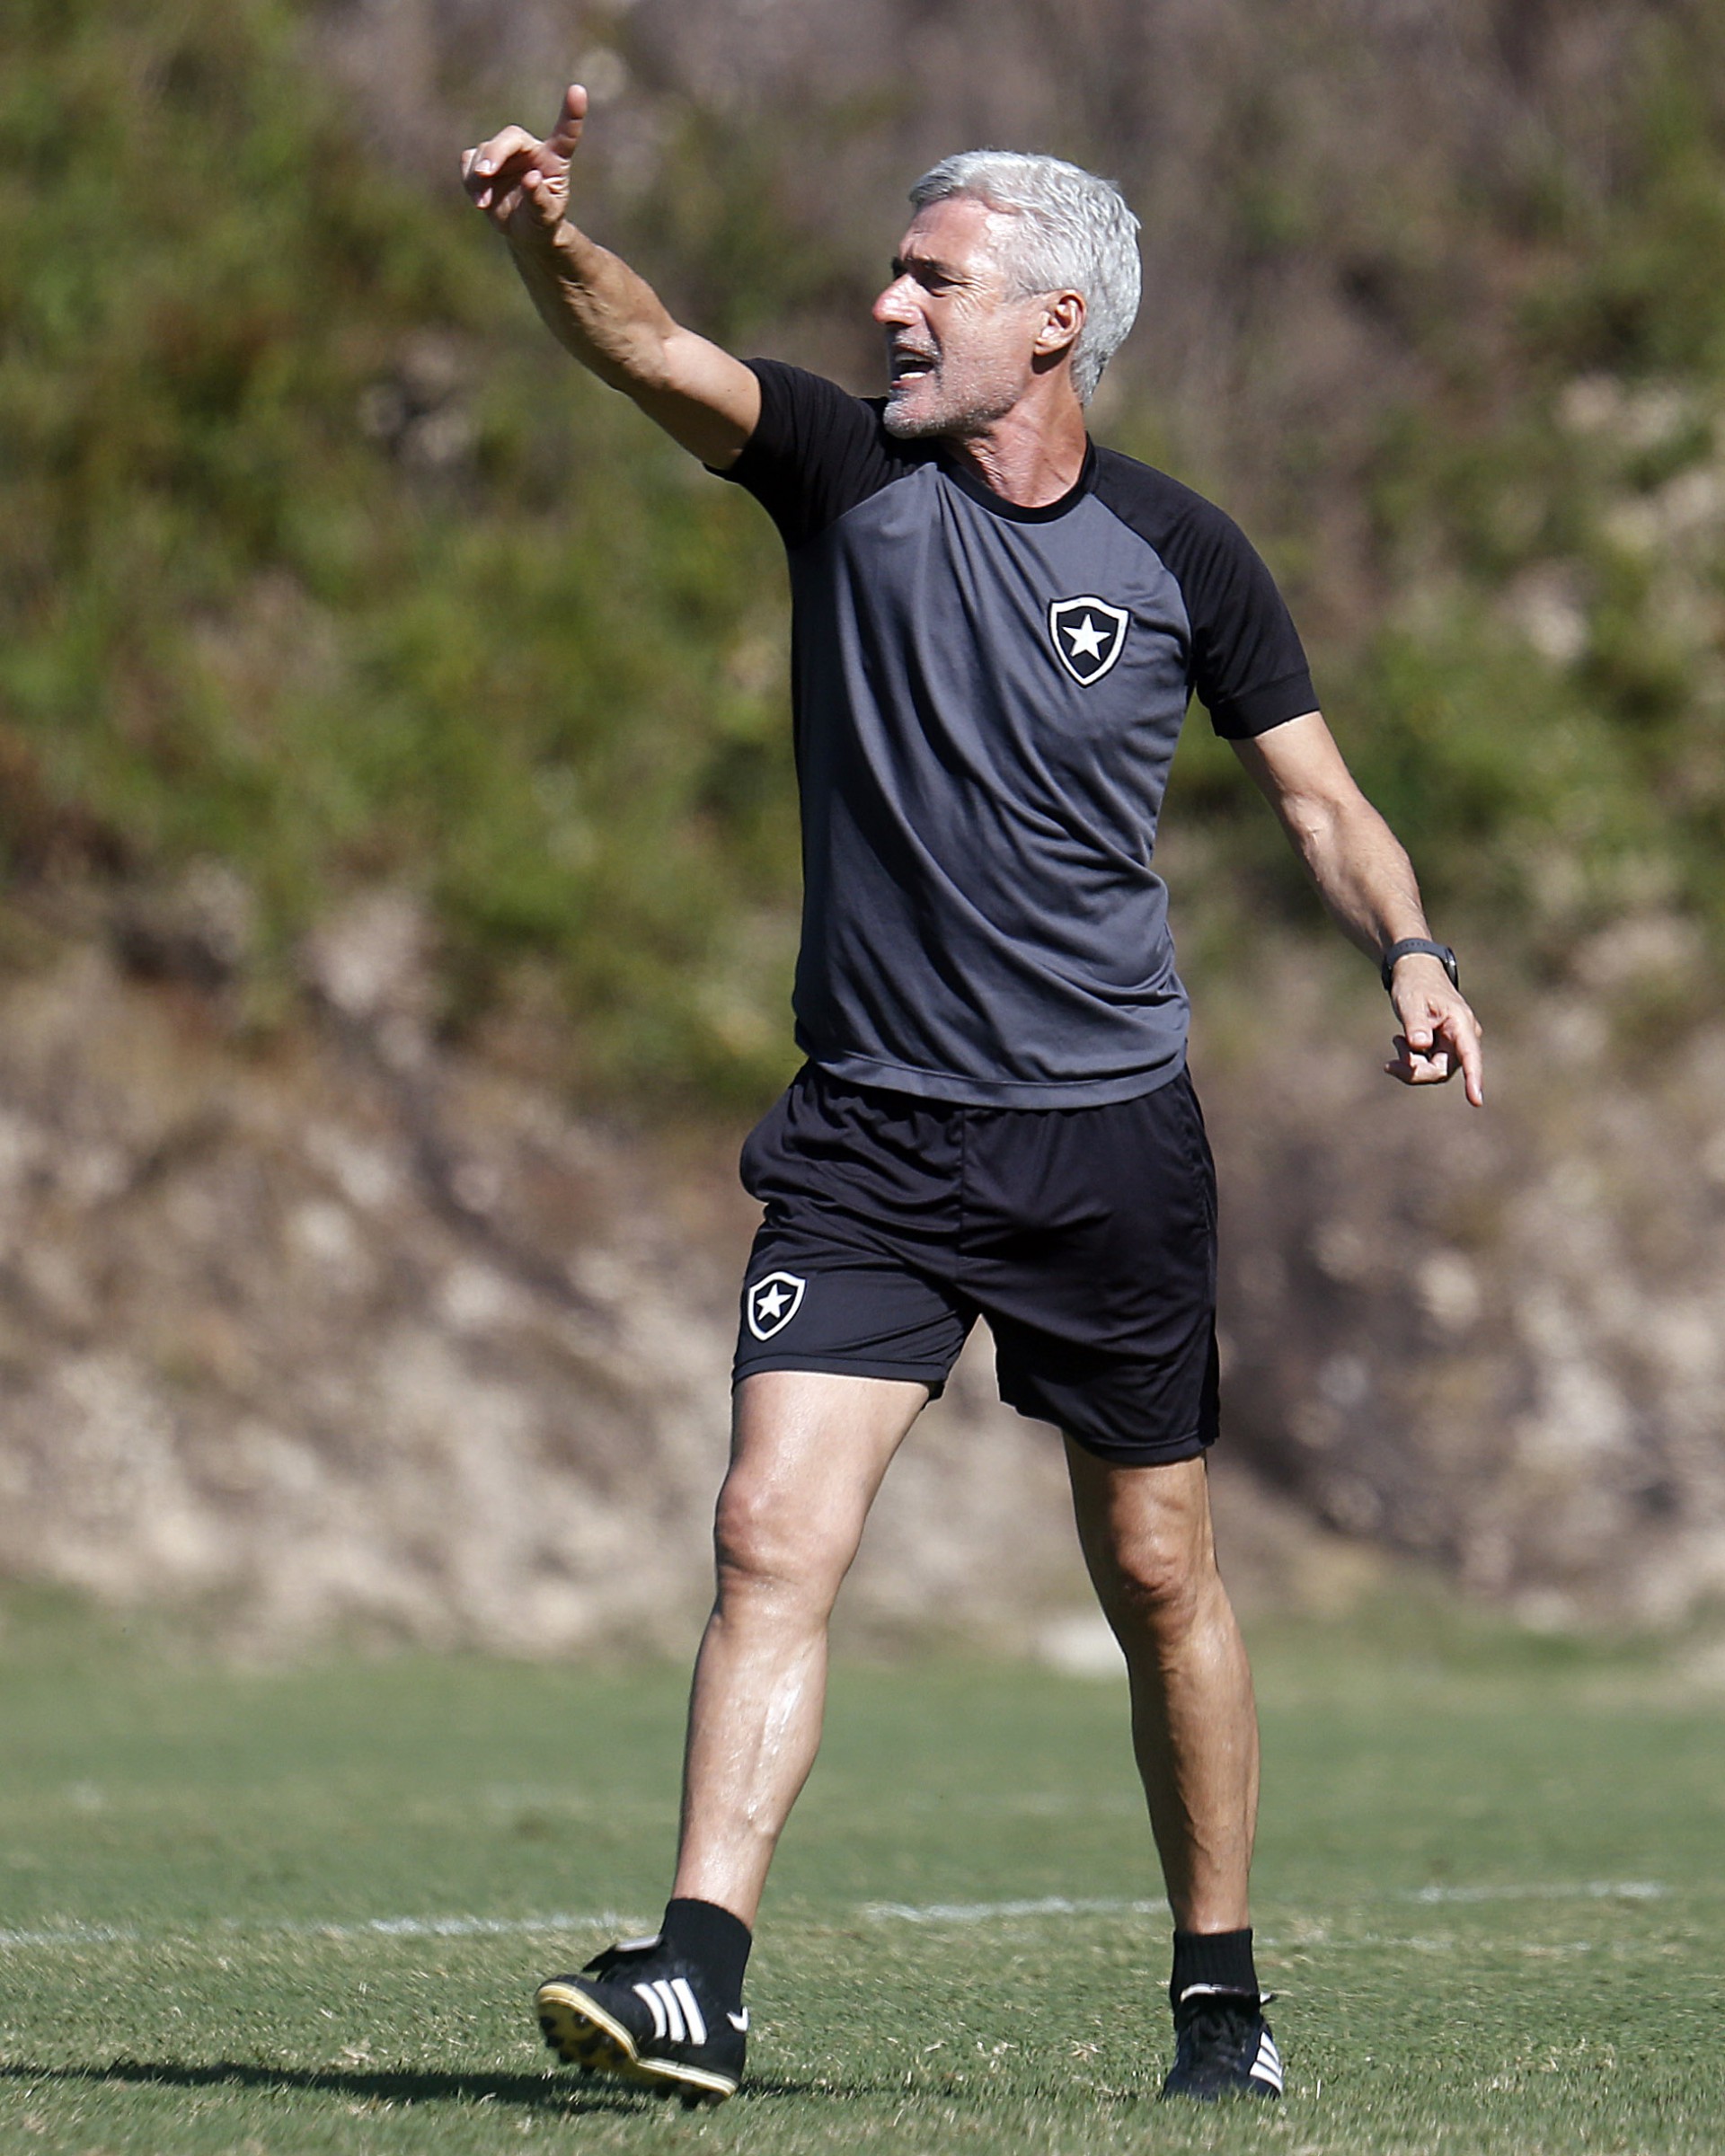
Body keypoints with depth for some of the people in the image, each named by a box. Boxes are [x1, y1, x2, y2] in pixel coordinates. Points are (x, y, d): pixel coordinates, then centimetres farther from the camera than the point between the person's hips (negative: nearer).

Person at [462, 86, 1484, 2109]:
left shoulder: (1178, 553, -1)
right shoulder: (845, 469, -1)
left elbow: (1320, 797, 7)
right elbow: (654, 353, -19)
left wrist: (1408, 953, -12)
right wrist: (550, 238, -39)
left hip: (1113, 1139, 0)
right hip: (869, 1140, 0)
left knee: (1158, 1572, 8)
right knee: (773, 1530, -14)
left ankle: (1222, 1993, 22)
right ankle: (697, 1977, -16)